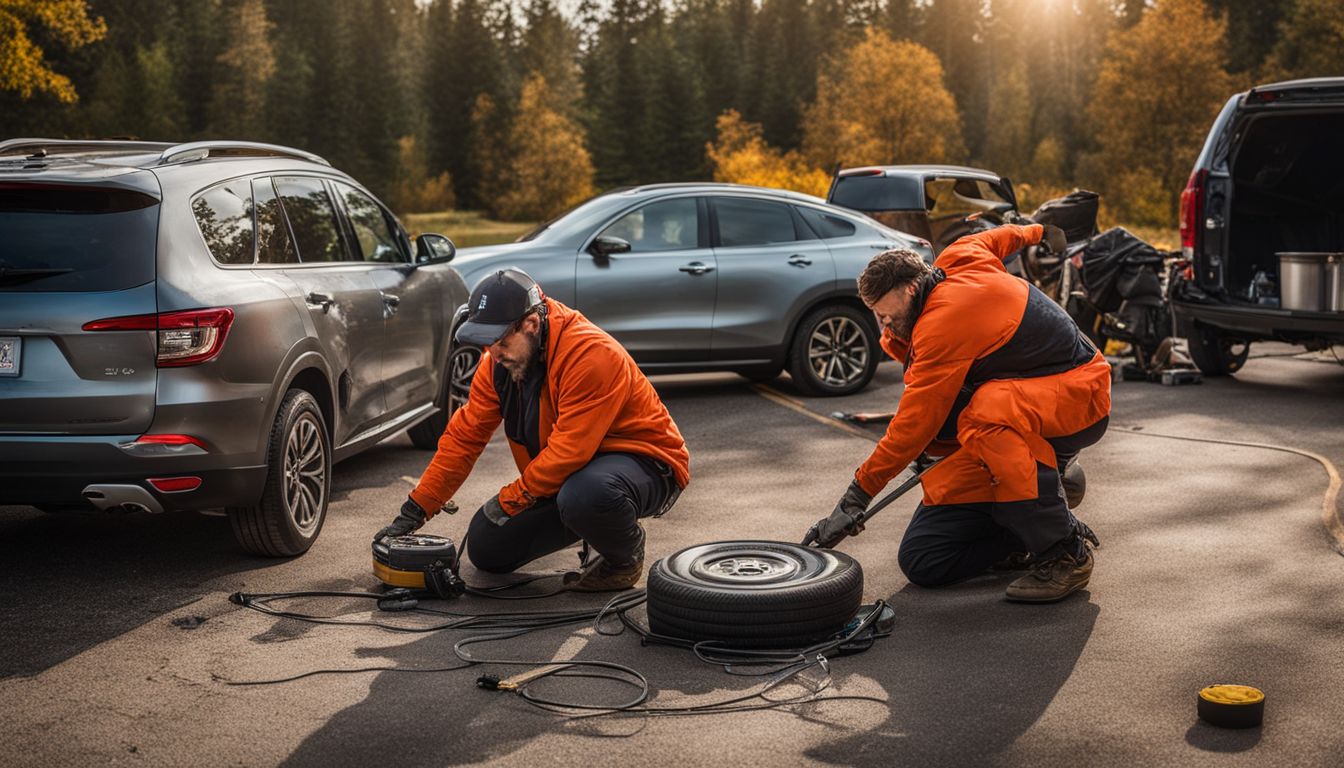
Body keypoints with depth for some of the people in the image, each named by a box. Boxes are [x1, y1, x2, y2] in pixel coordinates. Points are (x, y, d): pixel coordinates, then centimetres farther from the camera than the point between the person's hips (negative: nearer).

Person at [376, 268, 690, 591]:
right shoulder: (499, 359, -4)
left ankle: (627, 554, -7)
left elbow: (570, 450, -32)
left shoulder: (591, 354, -30)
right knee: (485, 548, 2)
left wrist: (509, 499, -21)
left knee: (585, 494, -41)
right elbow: (465, 435, 0)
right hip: (564, 476, 8)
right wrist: (414, 511, -3)